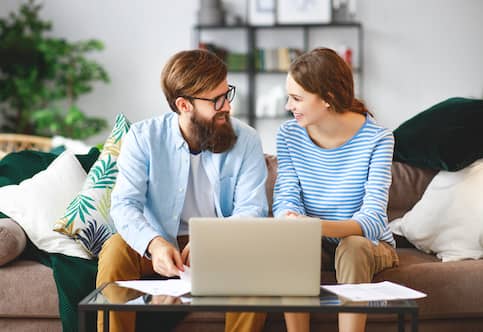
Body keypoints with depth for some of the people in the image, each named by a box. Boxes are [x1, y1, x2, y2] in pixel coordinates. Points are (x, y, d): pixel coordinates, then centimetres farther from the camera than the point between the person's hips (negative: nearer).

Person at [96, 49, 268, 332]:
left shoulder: (246, 140, -5)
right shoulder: (143, 137, -6)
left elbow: (251, 209, -12)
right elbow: (125, 204, -15)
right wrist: (155, 244, -37)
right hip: (157, 248, 0)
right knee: (117, 249, -29)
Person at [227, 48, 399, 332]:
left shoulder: (376, 138, -18)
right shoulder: (289, 135, -6)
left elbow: (373, 219, -27)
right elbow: (286, 199, -10)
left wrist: (318, 227, -47)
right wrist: (290, 217, -37)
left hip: (370, 245, -2)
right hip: (317, 245, 3)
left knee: (353, 248, -34)